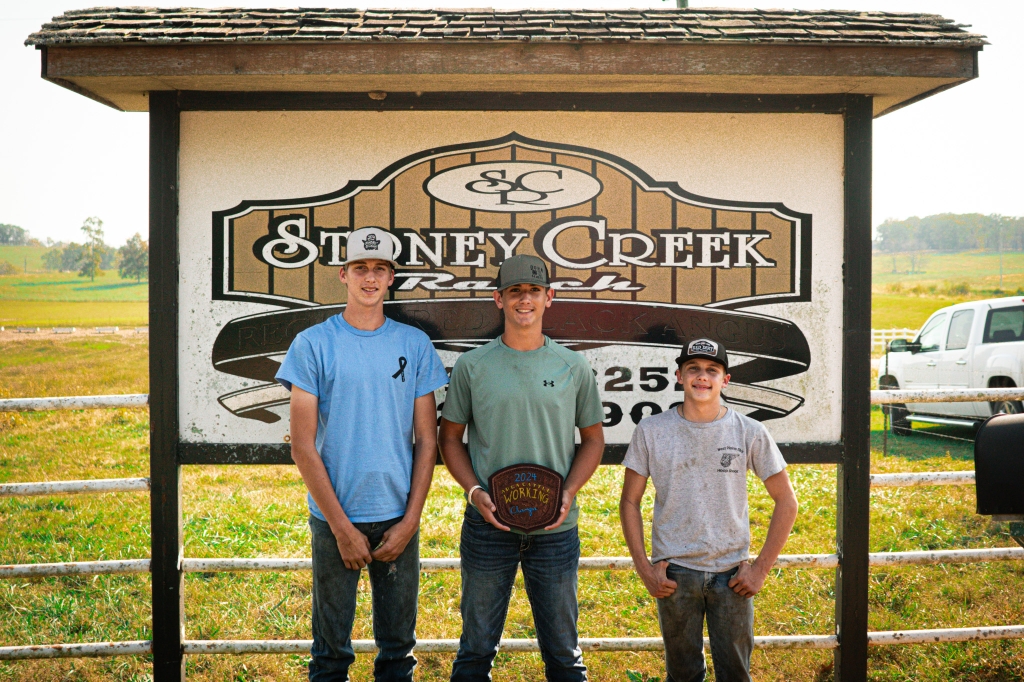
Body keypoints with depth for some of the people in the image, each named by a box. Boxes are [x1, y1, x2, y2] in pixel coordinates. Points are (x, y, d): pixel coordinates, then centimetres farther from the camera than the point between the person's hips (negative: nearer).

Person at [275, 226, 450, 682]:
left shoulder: (415, 345, 4)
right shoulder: (313, 345, -4)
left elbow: (427, 440, 5)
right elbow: (303, 446, -6)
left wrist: (410, 521, -3)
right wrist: (342, 526, -9)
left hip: (399, 519, 2)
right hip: (334, 519, -2)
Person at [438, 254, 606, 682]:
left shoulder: (573, 367, 3)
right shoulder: (472, 366, 0)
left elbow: (593, 439, 9)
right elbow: (450, 437, 6)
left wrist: (569, 492, -7)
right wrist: (474, 492, -9)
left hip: (555, 529, 1)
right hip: (488, 523, 0)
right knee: (477, 646, 12)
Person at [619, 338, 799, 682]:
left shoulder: (750, 433, -3)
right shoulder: (651, 431, -2)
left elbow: (786, 502, 2)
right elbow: (630, 502, 5)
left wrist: (761, 567, -2)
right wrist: (644, 569, -1)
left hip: (732, 573, 0)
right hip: (674, 573, 0)